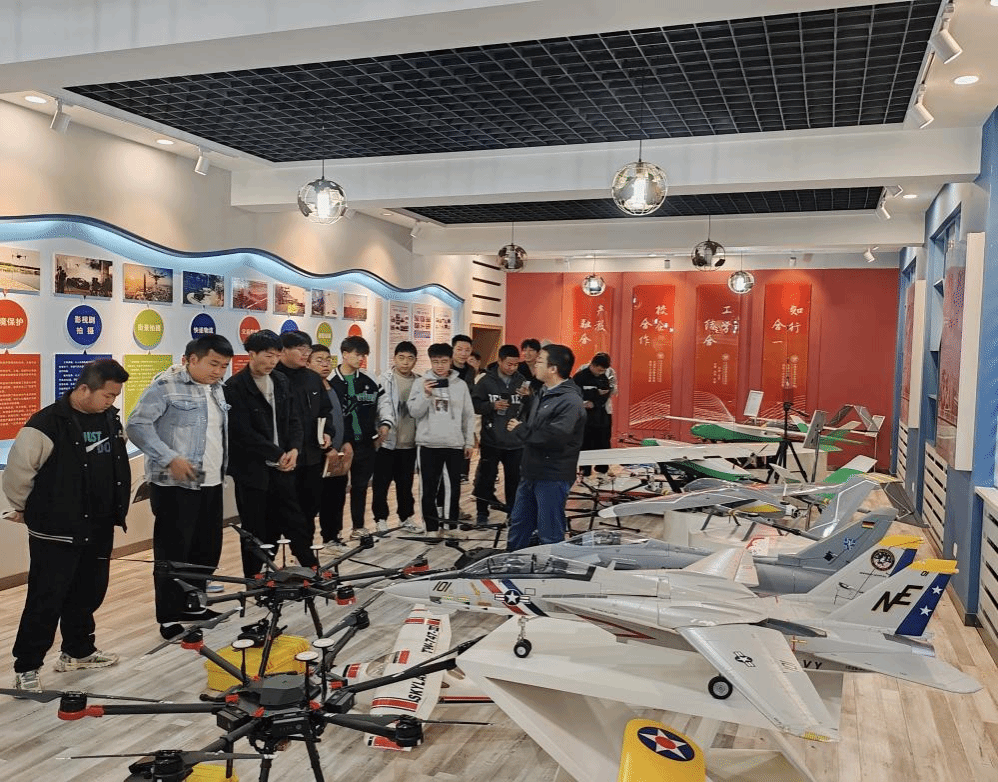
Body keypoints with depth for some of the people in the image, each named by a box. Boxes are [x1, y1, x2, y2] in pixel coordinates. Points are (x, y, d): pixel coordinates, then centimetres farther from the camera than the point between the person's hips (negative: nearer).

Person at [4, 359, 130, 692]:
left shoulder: (110, 418, 4)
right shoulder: (48, 423, -19)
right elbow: (17, 470, -14)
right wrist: (24, 508, 0)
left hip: (99, 529, 7)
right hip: (56, 532, -7)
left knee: (89, 593, 16)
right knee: (46, 601, 0)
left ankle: (78, 651, 34)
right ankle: (26, 668, 14)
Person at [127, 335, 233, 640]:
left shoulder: (217, 389, 14)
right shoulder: (166, 385, -10)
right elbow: (137, 425, -16)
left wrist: (221, 470, 12)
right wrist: (170, 458, -21)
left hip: (211, 483, 8)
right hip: (176, 485, -8)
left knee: (208, 548, 13)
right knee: (173, 551, 0)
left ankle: (192, 605, 30)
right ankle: (168, 617, 11)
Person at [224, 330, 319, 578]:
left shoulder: (281, 382, 8)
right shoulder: (235, 387, -11)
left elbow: (294, 420, 10)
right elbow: (244, 433, -16)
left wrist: (294, 450, -7)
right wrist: (278, 454, -14)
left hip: (282, 467, 5)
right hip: (252, 469, -5)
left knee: (296, 524, 7)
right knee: (255, 531, 5)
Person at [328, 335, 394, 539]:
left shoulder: (369, 381, 5)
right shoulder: (330, 382, -8)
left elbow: (383, 402, 14)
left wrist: (385, 423, -1)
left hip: (365, 444, 4)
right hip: (339, 445, -4)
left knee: (360, 486, 14)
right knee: (337, 488, 3)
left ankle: (358, 527, 28)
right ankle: (332, 532, 11)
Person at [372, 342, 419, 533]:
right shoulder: (385, 380, -5)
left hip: (409, 442, 3)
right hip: (387, 440, -3)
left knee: (406, 483, 14)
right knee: (382, 483, 6)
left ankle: (406, 516, 27)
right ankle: (381, 518, 19)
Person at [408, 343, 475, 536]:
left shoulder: (460, 384, 5)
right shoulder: (421, 383, 1)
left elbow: (468, 415, 9)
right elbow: (414, 412, -4)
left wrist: (469, 441, 7)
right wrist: (425, 394, -18)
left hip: (455, 444, 1)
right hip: (429, 444, -1)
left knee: (453, 487, 7)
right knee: (429, 489, 5)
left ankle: (452, 525, 19)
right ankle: (432, 527, 16)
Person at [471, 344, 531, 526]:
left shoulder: (522, 381, 5)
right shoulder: (486, 381, -2)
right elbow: (475, 405, -3)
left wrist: (528, 397, -15)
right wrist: (492, 405, -18)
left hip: (516, 441, 2)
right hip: (491, 440, -2)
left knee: (515, 479, 8)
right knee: (486, 478, 5)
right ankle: (482, 513, 18)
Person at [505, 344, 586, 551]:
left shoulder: (570, 401, -19)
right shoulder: (544, 394, 13)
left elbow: (553, 438, -29)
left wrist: (520, 429, -17)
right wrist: (520, 426, 0)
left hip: (552, 477, -10)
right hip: (531, 472, 10)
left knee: (550, 534, 2)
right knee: (518, 526, 20)